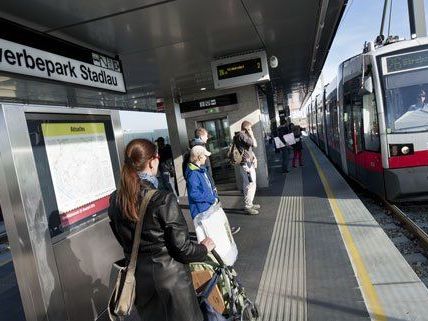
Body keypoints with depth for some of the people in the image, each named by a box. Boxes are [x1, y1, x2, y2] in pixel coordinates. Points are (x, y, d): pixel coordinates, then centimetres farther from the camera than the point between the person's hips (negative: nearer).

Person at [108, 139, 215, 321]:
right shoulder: (163, 200, -25)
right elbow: (181, 248, -19)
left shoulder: (115, 200, -7)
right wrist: (204, 248, 1)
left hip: (138, 277, 6)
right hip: (169, 276, -5)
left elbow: (123, 239, 7)